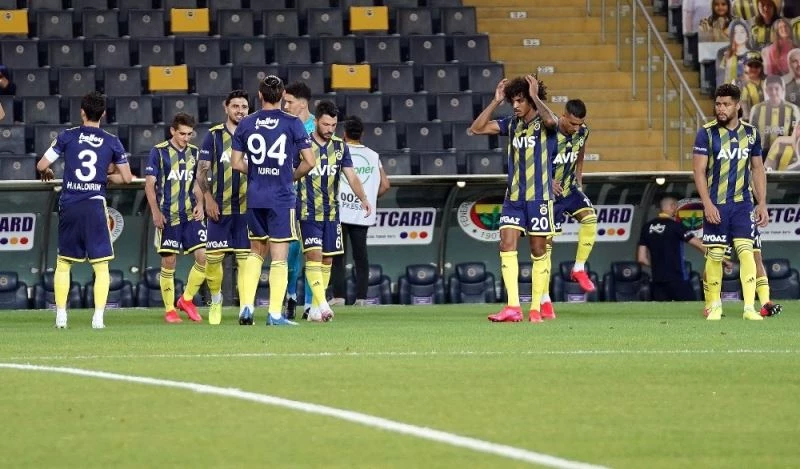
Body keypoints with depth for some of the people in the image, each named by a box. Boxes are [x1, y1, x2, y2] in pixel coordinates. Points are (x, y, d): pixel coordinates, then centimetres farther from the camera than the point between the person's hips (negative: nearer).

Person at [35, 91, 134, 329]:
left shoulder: (67, 136, 0)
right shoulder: (112, 142, 2)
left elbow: (42, 165, 2)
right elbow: (126, 177, 6)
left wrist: (47, 173, 25)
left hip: (69, 207, 1)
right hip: (95, 206, -1)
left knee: (63, 263, 14)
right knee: (101, 266, 5)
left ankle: (61, 316, 11)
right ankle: (98, 317, -4)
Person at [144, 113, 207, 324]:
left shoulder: (194, 152, 10)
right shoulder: (159, 152, -4)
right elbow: (149, 183, -4)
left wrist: (199, 204, 3)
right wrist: (155, 212, -11)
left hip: (190, 215, 4)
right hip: (168, 217, -4)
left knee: (203, 256, -6)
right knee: (168, 262, -1)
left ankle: (187, 300, 12)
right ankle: (169, 310, 10)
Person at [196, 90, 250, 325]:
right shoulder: (214, 135, 3)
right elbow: (202, 171, 3)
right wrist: (208, 198, -7)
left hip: (247, 208, 1)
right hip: (220, 208, -1)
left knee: (245, 257, -3)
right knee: (213, 256, -1)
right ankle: (216, 300, 20)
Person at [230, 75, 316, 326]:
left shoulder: (246, 124, 3)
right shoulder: (292, 124, -6)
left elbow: (236, 162, 3)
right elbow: (309, 161, -8)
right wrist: (292, 176, 9)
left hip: (255, 197, 3)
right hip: (282, 197, -3)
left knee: (256, 252, 17)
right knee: (279, 257, 0)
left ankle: (246, 306, 8)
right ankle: (275, 314, -3)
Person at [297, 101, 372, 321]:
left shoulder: (340, 147, 7)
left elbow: (351, 176, 2)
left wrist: (363, 199, -13)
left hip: (331, 212, 5)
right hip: (309, 212, -5)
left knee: (327, 260, 6)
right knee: (314, 255, -16)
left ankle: (315, 309, 14)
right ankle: (322, 305, -24)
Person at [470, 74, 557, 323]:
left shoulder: (542, 123, -4)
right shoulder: (512, 124, 11)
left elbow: (550, 120, -29)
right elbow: (477, 128, 8)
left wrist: (535, 96, -18)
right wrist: (496, 101, 3)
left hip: (538, 197, -5)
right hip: (513, 197, 5)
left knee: (539, 251, 1)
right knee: (507, 246, -9)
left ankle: (536, 309, 8)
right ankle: (513, 307, -14)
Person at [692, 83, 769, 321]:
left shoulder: (751, 133, 7)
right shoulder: (707, 133, -4)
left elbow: (758, 169, 13)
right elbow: (699, 170, -6)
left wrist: (762, 204, 6)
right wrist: (707, 204, -15)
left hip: (743, 203, 2)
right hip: (716, 205, -2)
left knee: (746, 251, -10)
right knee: (714, 256, 1)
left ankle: (749, 307, -11)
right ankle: (714, 306, 16)